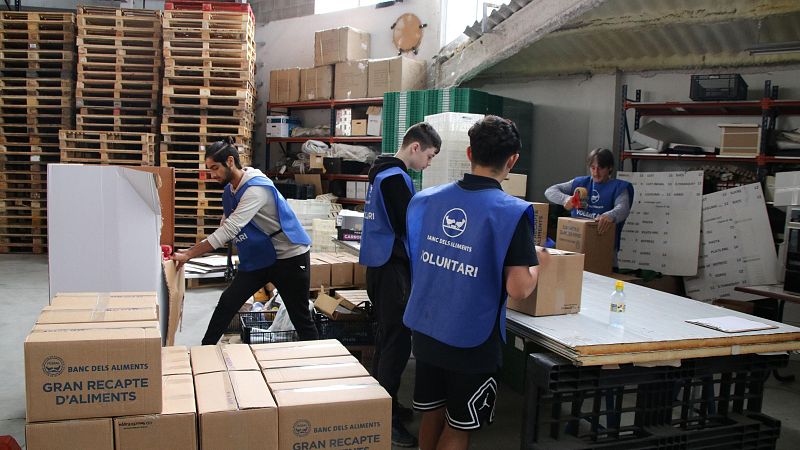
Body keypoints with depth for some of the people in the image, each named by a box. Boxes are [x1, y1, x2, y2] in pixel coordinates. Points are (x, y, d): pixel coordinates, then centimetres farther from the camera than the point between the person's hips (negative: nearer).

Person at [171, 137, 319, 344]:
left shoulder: (256, 188, -25)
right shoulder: (230, 190, 3)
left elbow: (230, 229, -30)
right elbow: (226, 228, 10)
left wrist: (189, 255, -27)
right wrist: (192, 250, -2)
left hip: (290, 257, -7)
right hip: (259, 258, 7)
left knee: (300, 317, 3)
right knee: (227, 303, -2)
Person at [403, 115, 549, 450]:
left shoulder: (426, 199, -3)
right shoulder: (512, 212, -18)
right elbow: (518, 289, -21)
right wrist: (538, 262, -1)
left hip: (424, 331, 5)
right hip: (471, 341, -5)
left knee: (431, 414, 22)